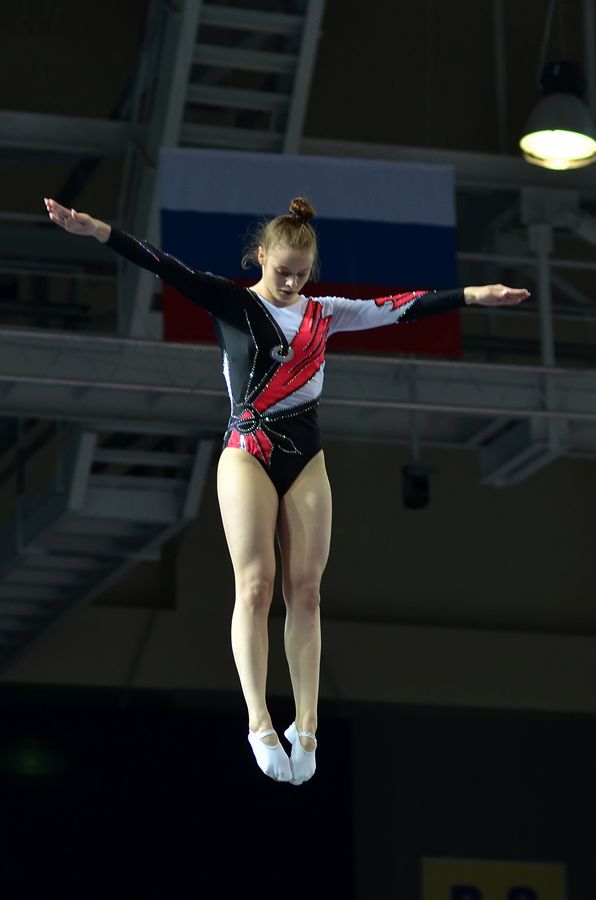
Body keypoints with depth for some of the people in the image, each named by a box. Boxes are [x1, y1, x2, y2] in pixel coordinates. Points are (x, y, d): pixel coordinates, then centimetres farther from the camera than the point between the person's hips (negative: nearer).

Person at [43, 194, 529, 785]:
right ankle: (259, 724, -12)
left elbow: (399, 308, 11)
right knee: (255, 586, -10)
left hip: (306, 456, 4)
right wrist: (93, 229, -25)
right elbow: (167, 269, -13)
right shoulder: (230, 302, -1)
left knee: (305, 590, -1)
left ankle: (306, 727, -1)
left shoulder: (324, 313, 11)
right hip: (248, 450, -4)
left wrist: (473, 295, 6)